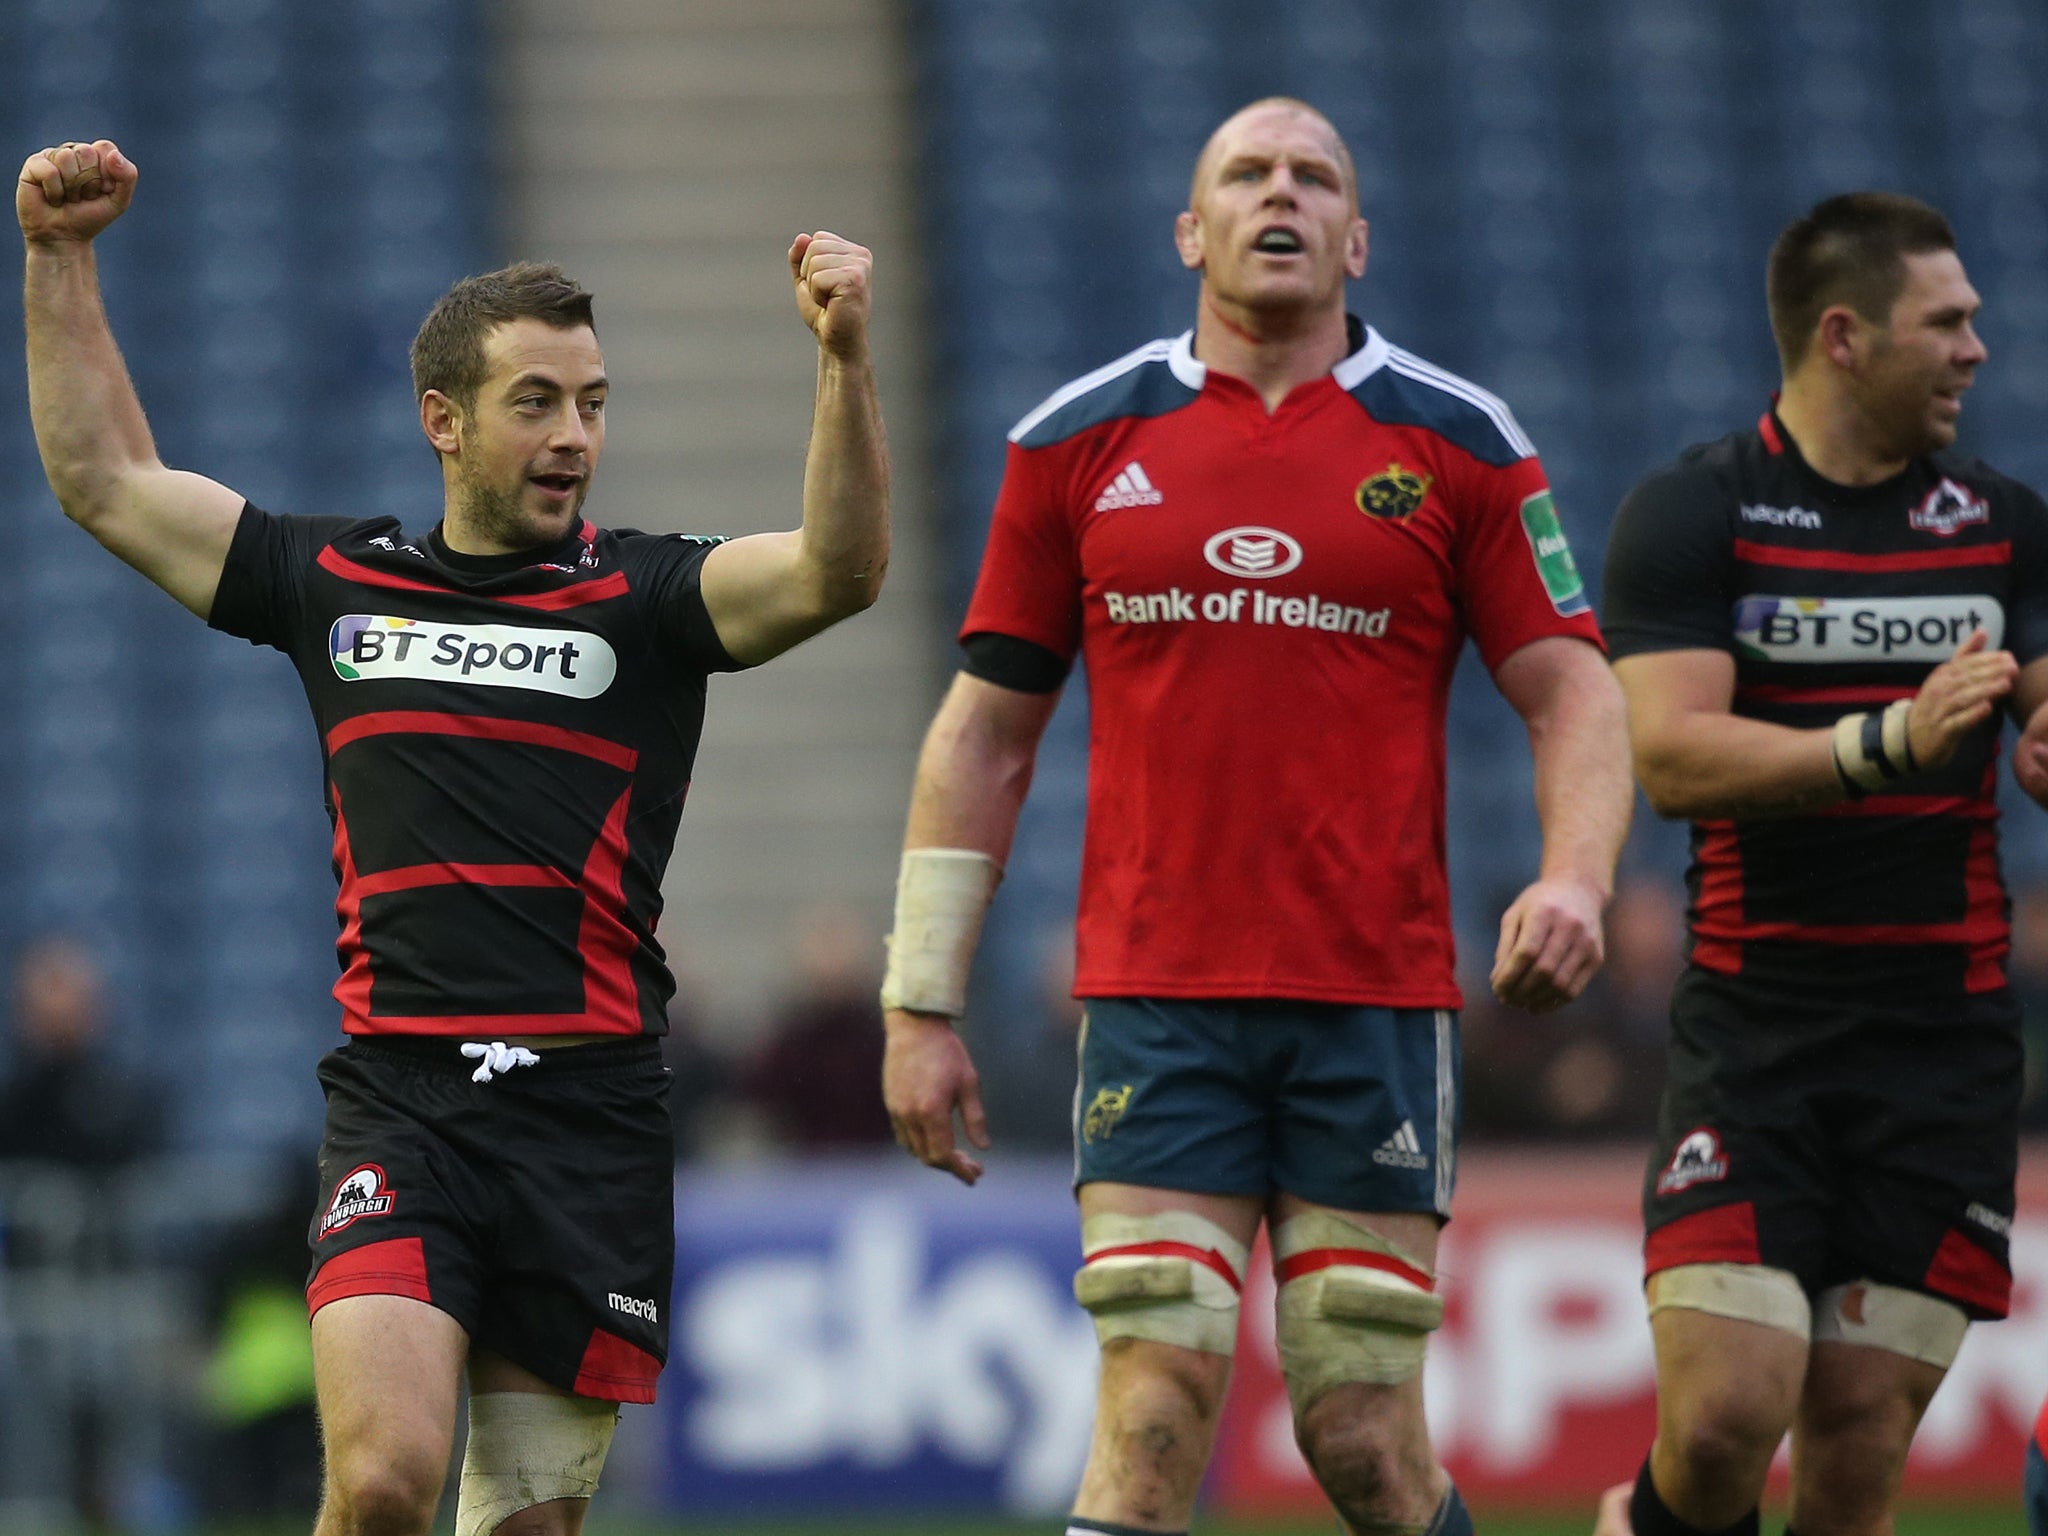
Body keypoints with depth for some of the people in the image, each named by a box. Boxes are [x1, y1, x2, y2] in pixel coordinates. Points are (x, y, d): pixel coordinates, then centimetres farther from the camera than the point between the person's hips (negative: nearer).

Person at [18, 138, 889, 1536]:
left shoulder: (646, 597, 7)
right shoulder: (334, 582, 13)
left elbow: (839, 571, -11)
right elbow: (103, 478, 21)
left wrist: (845, 360, -24)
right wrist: (65, 260, 16)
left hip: (592, 1116, 0)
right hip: (396, 1104, 0)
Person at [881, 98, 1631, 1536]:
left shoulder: (1460, 444, 5)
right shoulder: (1077, 441, 8)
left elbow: (1574, 691, 4)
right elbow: (985, 729, 11)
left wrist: (1576, 879, -17)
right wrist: (922, 1006, 7)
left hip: (1377, 1003, 0)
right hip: (1155, 1000, 0)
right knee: (1153, 1416, -11)